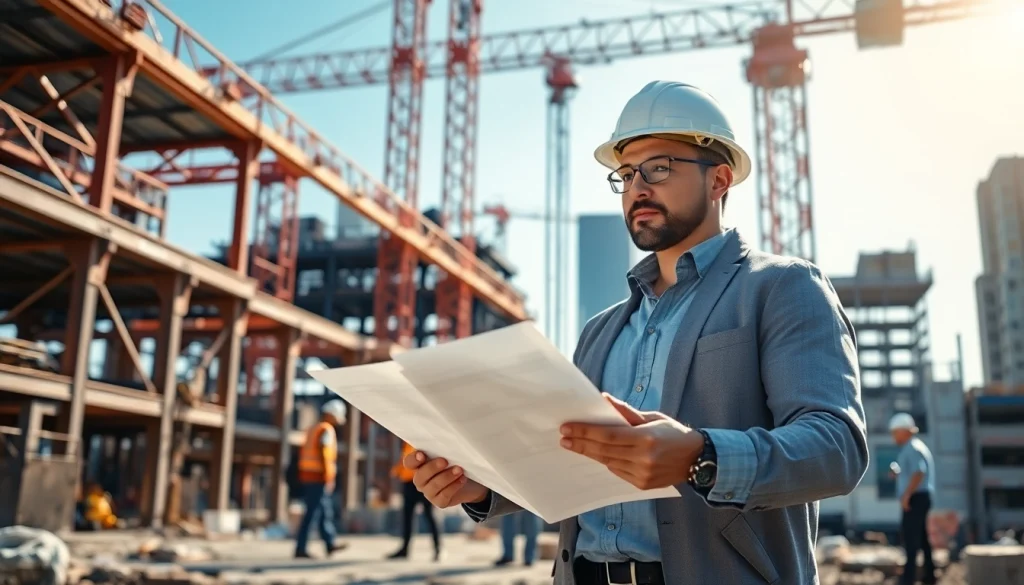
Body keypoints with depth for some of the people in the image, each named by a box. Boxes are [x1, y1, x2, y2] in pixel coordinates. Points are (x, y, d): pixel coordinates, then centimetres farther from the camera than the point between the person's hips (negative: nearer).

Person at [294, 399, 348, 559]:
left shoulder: (313, 429, 18)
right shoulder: (327, 429, -9)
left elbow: (303, 451, 19)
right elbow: (323, 452, -21)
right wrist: (329, 477, -21)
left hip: (306, 474, 10)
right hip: (318, 477, -9)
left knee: (325, 511, 15)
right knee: (312, 514, -6)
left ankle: (330, 544, 21)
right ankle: (300, 548, -4)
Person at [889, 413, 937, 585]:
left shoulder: (913, 448, -12)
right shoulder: (915, 447, 19)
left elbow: (919, 473, -24)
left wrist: (905, 496, -22)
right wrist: (897, 473, 12)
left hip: (915, 499, -10)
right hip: (920, 498, 10)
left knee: (910, 537, -10)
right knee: (921, 538, 14)